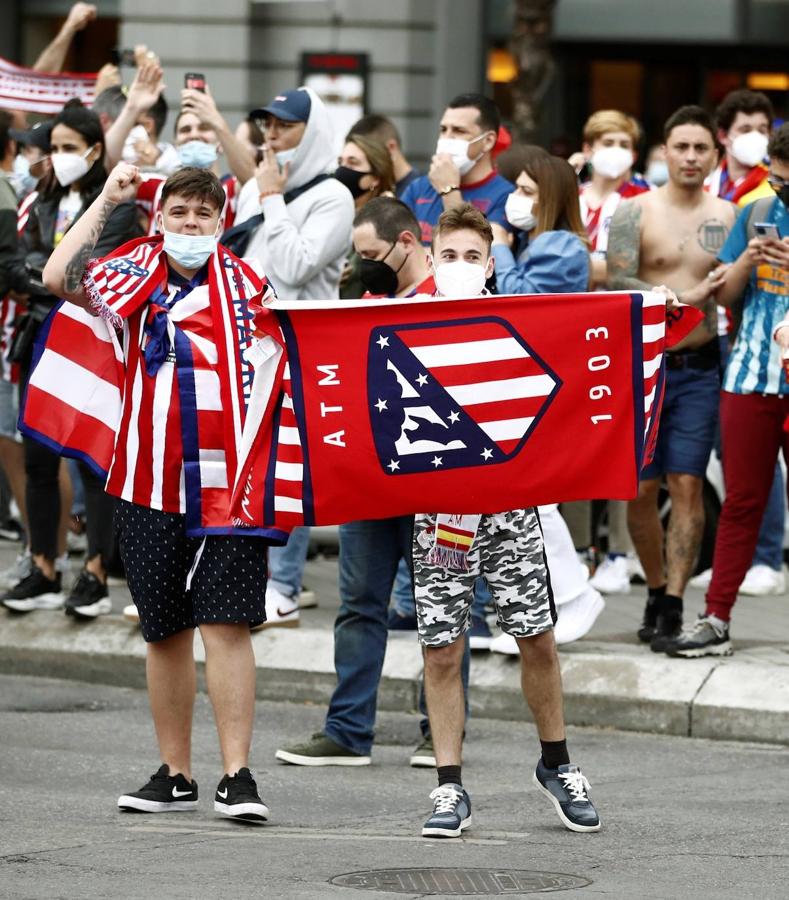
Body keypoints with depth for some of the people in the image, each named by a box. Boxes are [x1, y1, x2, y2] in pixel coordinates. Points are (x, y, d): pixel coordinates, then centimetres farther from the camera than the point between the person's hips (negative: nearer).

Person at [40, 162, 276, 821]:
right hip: (152, 483, 2)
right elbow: (60, 278, -9)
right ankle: (175, 774, 20)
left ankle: (237, 776, -9)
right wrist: (107, 201, -6)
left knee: (226, 625, -9)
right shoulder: (137, 273, 5)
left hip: (229, 481, -2)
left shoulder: (244, 281, 3)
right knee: (166, 632, 10)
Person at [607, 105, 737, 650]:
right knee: (641, 489, 2)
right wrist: (690, 297, -19)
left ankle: (674, 607, -2)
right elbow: (618, 286, -13)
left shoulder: (727, 216, 5)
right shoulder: (636, 212, -3)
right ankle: (657, 589, 22)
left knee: (687, 485, -5)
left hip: (700, 367, 1)